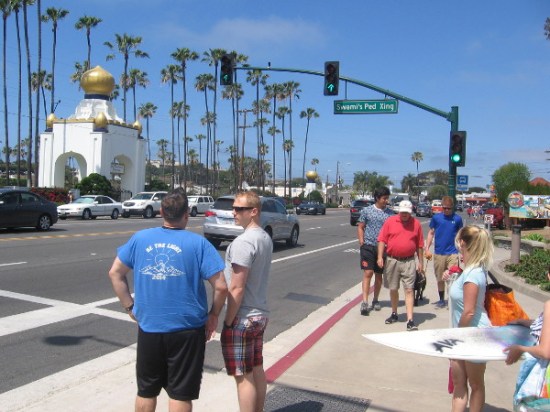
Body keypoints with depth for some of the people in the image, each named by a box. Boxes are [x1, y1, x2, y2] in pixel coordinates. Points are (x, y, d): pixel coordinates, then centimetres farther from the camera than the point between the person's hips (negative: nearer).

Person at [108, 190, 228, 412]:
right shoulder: (198, 243, -10)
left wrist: (130, 306, 10)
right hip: (187, 330, -3)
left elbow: (115, 273, 6)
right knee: (180, 394, 10)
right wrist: (213, 315, 2)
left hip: (148, 328, 3)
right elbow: (221, 286, -13)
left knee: (146, 391, 19)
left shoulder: (140, 238, 0)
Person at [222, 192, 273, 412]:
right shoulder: (266, 238, 8)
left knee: (243, 377, 0)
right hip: (260, 313, 9)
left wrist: (228, 321, -13)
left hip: (242, 318, -9)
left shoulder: (243, 242, -21)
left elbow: (237, 288, -22)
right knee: (257, 370, 18)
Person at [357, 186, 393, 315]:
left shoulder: (390, 213, 5)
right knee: (368, 273, -11)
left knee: (379, 275, 11)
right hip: (368, 246, -2)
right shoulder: (366, 211, 2)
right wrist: (361, 242, -3)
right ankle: (365, 302, -12)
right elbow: (360, 227, 5)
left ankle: (375, 300, 26)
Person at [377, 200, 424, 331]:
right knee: (393, 289, 13)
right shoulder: (390, 221, 0)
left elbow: (420, 245, 7)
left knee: (409, 290, -5)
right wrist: (380, 257, -8)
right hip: (392, 260, 1)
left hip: (409, 262, -1)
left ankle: (410, 320, -6)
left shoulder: (416, 223, 3)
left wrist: (421, 262, 7)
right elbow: (382, 240, 0)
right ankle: (394, 314, 31)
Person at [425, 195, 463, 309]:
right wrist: (427, 249, 1)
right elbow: (431, 233, 7)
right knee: (440, 279, 12)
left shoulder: (457, 218, -1)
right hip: (438, 254, 2)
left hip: (453, 253, -1)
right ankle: (442, 300, 26)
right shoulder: (436, 217, 1)